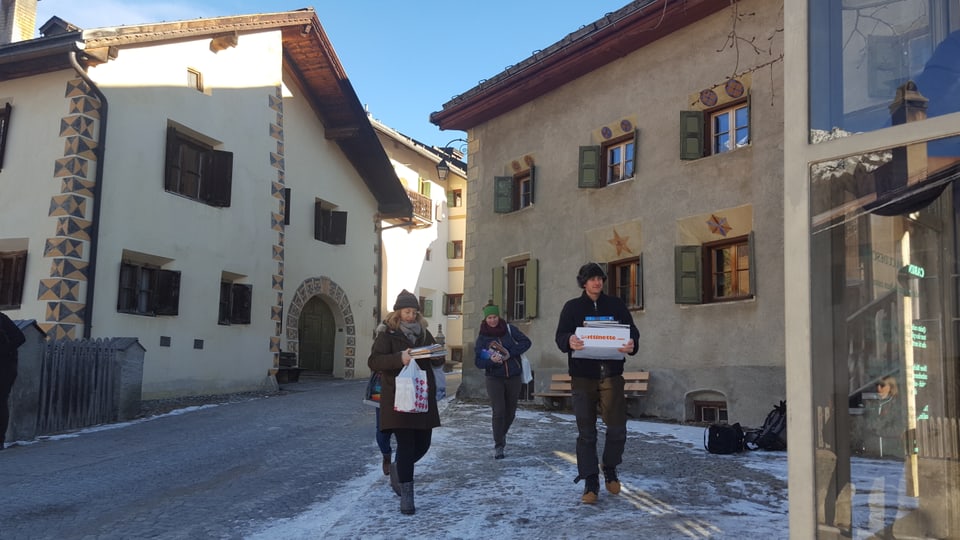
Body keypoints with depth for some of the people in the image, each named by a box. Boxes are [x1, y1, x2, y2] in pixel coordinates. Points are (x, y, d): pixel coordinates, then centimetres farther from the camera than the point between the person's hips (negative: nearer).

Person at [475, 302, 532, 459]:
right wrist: (491, 360, -25)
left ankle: (502, 434, 39)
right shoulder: (482, 338, -2)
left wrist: (510, 353, -18)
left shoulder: (509, 329, -1)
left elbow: (526, 342, -7)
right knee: (498, 412, -11)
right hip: (494, 378, -2)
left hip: (514, 377, 2)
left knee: (510, 412, 11)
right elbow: (478, 362, -5)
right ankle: (498, 446, 1)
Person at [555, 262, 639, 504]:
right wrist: (570, 341, -29)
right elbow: (560, 336, -4)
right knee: (586, 432, 3)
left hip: (611, 375, 1)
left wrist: (631, 344, -21)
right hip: (583, 377, -1)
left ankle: (610, 470, 27)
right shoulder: (572, 307, 6)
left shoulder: (616, 305, 8)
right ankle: (591, 483, 12)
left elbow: (633, 331, 3)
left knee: (617, 428, 0)